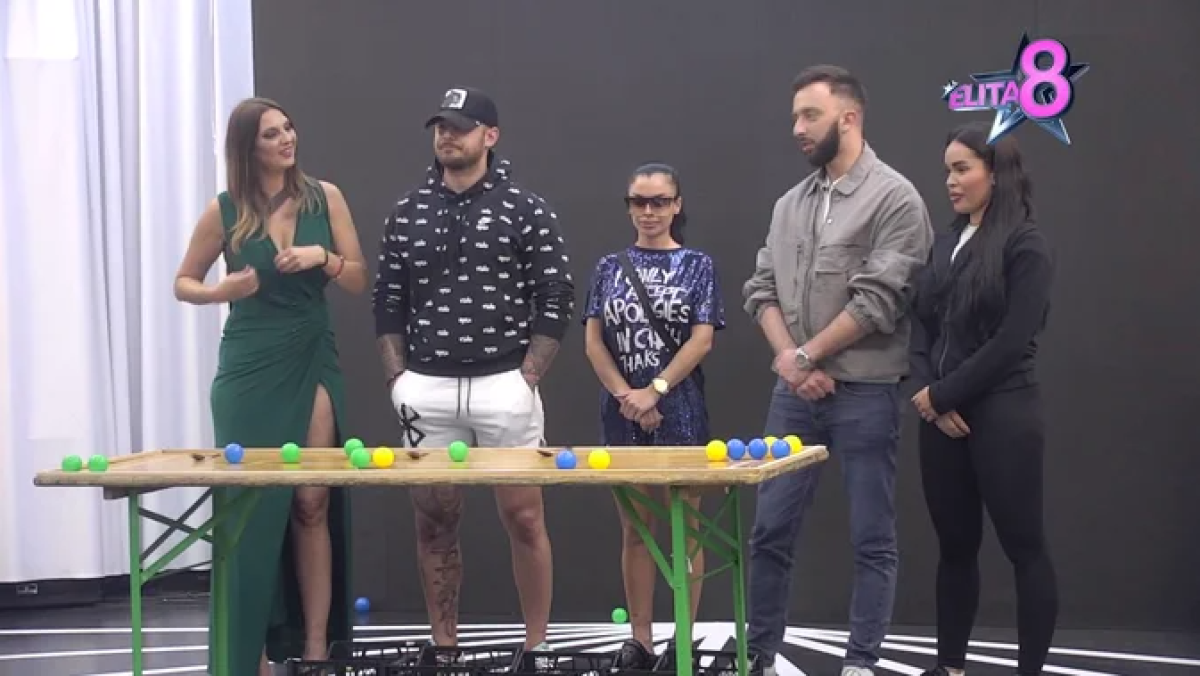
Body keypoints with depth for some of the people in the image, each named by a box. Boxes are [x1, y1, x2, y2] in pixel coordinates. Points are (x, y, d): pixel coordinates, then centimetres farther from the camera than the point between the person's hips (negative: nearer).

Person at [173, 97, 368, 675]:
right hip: (250, 370, -1)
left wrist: (322, 257, -14)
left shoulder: (324, 197, 1)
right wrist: (221, 291, -12)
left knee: (312, 506, -1)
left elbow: (359, 281, 5)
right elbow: (183, 283, 8)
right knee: (251, 509, 0)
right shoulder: (224, 211, -1)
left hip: (313, 366, 1)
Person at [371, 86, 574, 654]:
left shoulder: (526, 210, -2)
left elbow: (556, 299, -3)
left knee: (523, 517, 1)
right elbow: (388, 301, 11)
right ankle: (443, 644, 18)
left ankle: (537, 644, 13)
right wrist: (397, 379, 2)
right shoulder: (407, 213, 8)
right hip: (427, 391, 3)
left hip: (504, 386, -3)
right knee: (434, 521, 7)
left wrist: (527, 378, -9)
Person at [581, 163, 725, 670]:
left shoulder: (697, 265, 1)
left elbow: (702, 339, -8)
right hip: (622, 413, 2)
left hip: (680, 410, -2)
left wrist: (655, 391, -15)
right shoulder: (609, 267, 8)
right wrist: (627, 396, -11)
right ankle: (640, 641, 12)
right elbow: (594, 343, 2)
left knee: (684, 526, 2)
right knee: (634, 528, 7)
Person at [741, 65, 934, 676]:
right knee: (770, 532, 7)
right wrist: (787, 360, -6)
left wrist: (805, 355, -9)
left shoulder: (894, 197, -8)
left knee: (872, 541, 2)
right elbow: (761, 290, 10)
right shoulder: (790, 204, 12)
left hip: (864, 394, -6)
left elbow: (878, 302, -15)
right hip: (794, 392, 6)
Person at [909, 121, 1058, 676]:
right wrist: (926, 392, -7)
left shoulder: (1025, 245, -6)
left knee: (1024, 548, 0)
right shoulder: (947, 242, 13)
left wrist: (943, 394, -9)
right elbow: (922, 324, 10)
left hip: (1002, 416, -6)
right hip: (941, 416, 6)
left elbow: (1012, 341, -13)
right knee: (954, 545, 11)